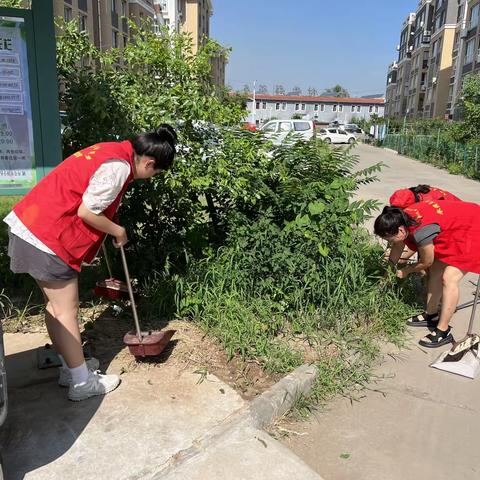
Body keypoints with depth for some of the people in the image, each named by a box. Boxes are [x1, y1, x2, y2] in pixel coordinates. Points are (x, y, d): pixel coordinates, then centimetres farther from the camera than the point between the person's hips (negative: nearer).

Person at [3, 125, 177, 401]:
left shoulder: (113, 151, 11)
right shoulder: (119, 167, -19)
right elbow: (86, 212, -19)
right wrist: (119, 232, -4)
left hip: (30, 224, 10)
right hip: (49, 237, -10)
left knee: (55, 306, 17)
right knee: (67, 310, 0)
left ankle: (71, 368, 32)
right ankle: (82, 383, 14)